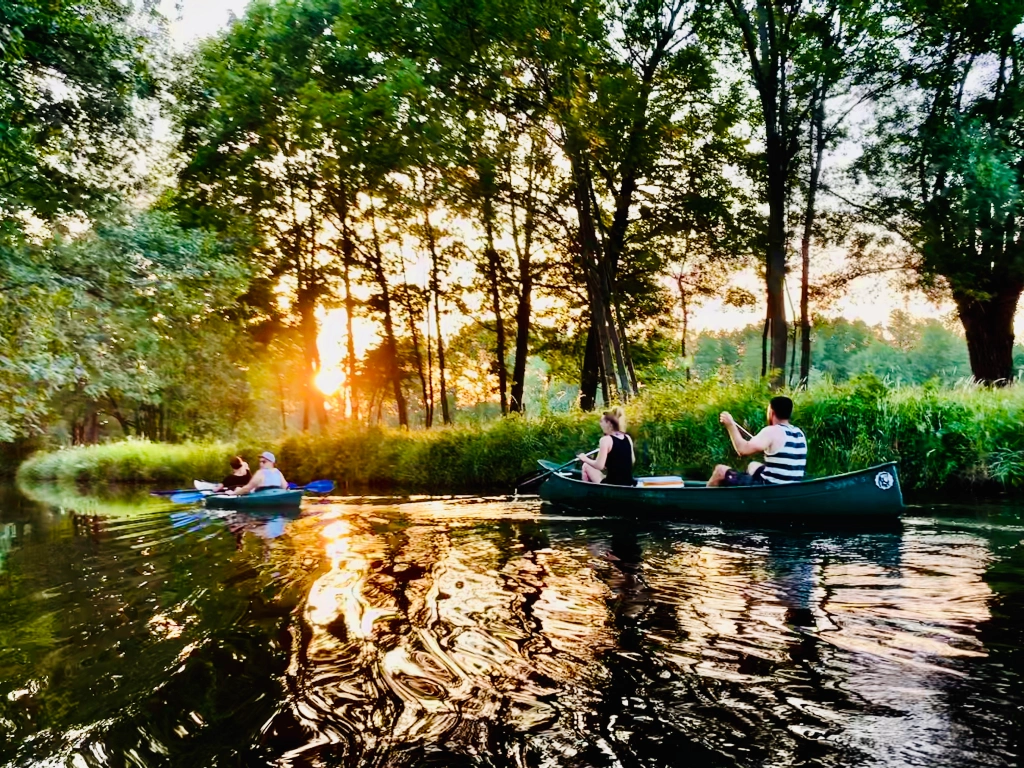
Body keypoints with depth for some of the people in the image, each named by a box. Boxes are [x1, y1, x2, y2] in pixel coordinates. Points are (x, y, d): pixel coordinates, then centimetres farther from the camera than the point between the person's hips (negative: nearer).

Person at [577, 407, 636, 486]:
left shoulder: (606, 440, -15)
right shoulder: (627, 438, 3)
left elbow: (599, 466, -17)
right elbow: (633, 461, 13)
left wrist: (585, 459, 0)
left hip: (612, 485, -6)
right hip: (628, 484, 7)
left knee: (586, 466, 16)